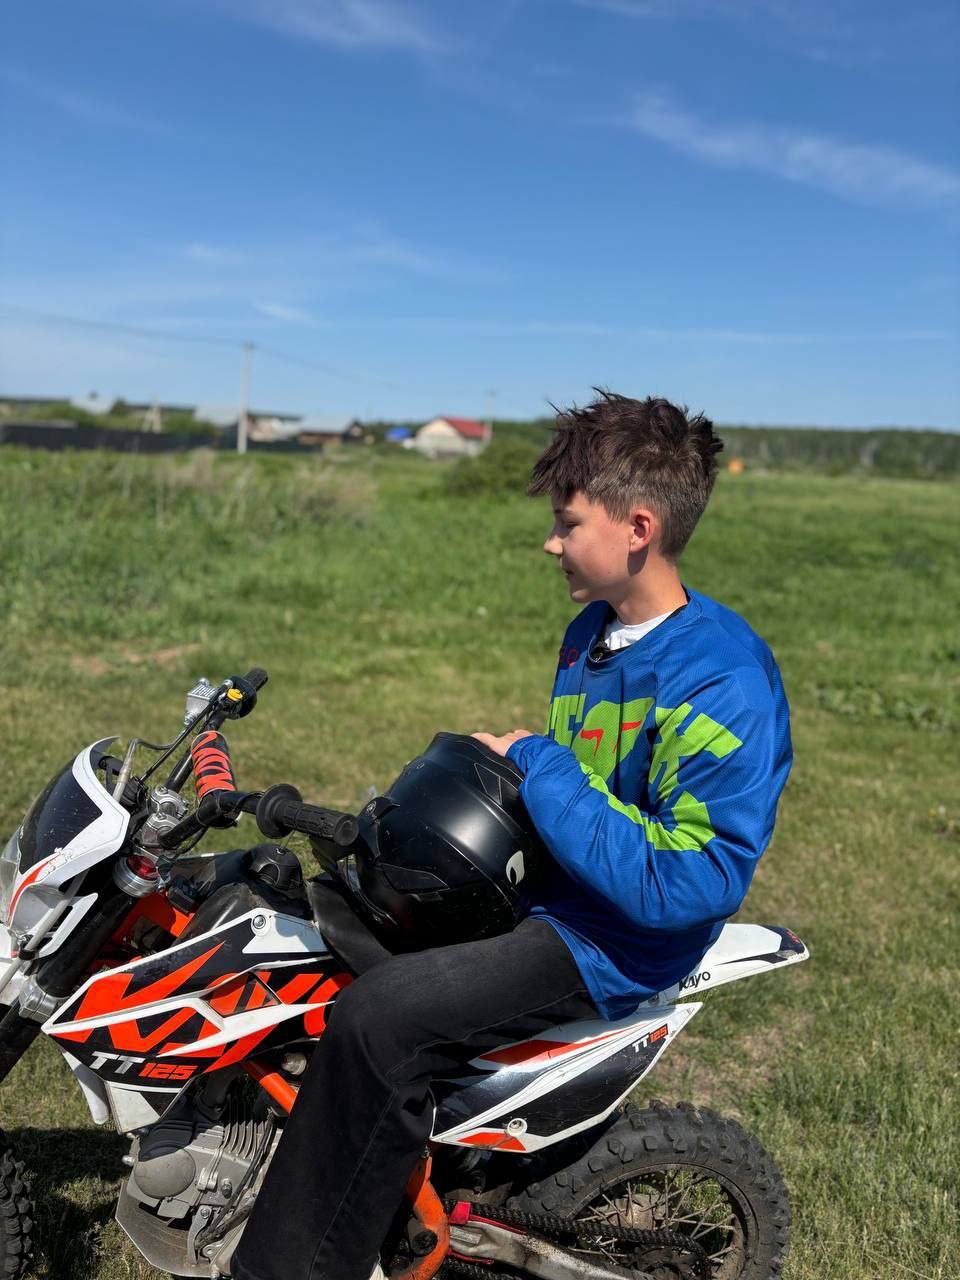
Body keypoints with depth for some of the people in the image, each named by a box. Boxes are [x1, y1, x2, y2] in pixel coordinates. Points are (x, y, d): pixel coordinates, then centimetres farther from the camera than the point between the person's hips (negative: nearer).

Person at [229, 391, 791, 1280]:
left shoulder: (725, 684, -23)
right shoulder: (593, 630, 6)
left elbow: (687, 883, -28)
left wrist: (537, 769, -23)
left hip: (611, 942, -9)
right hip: (535, 885, 10)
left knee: (379, 1016, -26)